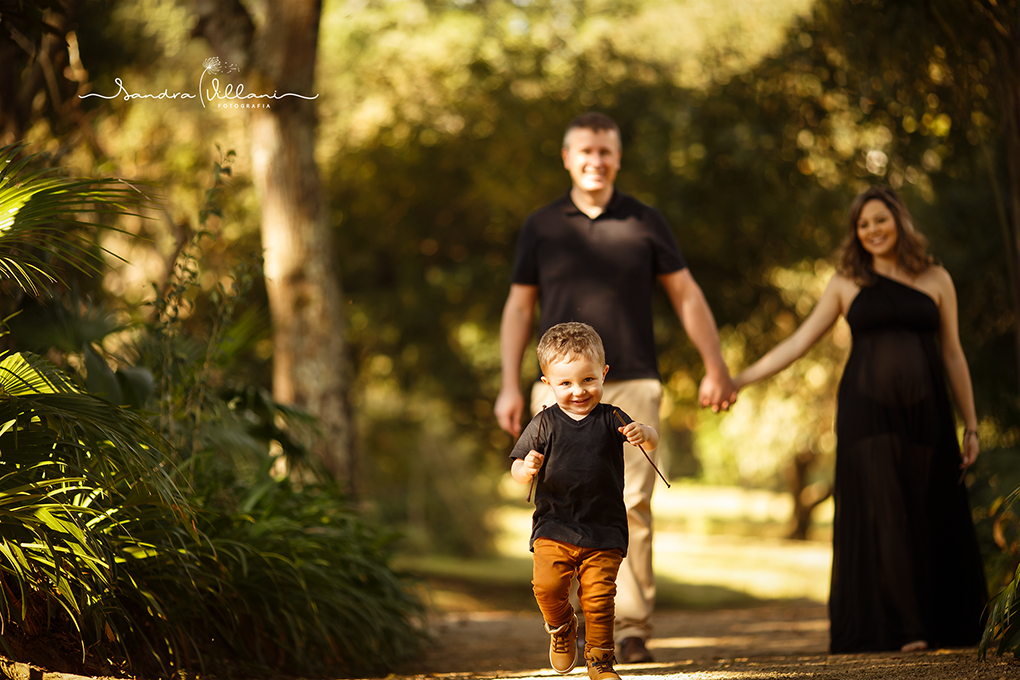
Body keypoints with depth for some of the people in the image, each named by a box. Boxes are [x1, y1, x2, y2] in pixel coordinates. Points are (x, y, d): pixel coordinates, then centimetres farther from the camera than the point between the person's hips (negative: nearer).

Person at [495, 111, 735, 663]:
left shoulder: (644, 223, 9)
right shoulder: (541, 227, 10)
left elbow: (687, 295, 13)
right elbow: (518, 308, 13)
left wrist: (715, 368, 8)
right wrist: (510, 385, 6)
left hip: (632, 385, -1)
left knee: (632, 505, -8)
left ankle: (633, 624, -4)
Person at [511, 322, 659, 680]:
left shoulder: (610, 419, 2)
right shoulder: (545, 423, 2)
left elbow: (651, 441, -8)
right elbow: (517, 468, 5)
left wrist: (643, 434, -32)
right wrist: (526, 469, -19)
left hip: (604, 530, 0)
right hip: (553, 525, 0)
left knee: (598, 596, -5)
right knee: (548, 587, -13)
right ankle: (561, 628, 19)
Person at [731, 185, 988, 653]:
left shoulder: (935, 280, 9)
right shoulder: (846, 284, 8)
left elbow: (953, 356, 11)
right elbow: (798, 342, 8)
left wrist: (971, 425, 8)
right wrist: (738, 380, 1)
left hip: (924, 412, 1)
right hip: (866, 412, -1)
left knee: (933, 519, 1)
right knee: (883, 514, -6)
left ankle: (944, 627, 12)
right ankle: (904, 628, -3)